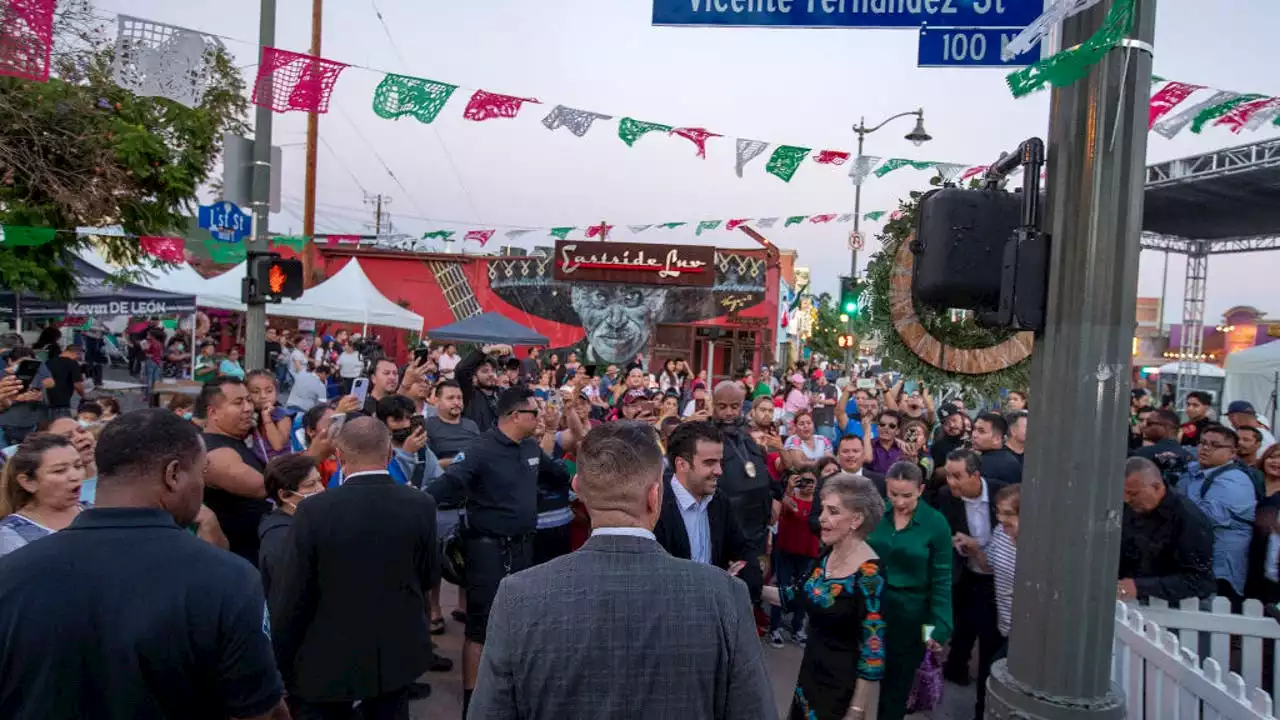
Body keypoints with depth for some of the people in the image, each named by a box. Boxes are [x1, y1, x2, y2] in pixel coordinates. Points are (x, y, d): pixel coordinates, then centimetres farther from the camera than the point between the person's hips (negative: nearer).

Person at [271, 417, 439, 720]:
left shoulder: (314, 510, -19)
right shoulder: (421, 505, -12)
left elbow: (291, 597, -13)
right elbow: (429, 576, 0)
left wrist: (279, 662, 2)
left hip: (327, 660, -2)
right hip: (398, 653, 3)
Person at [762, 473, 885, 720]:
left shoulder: (869, 574, -23)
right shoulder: (826, 555, -2)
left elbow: (873, 648, -20)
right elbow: (794, 596, 7)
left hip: (845, 686, -7)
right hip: (811, 672, 7)